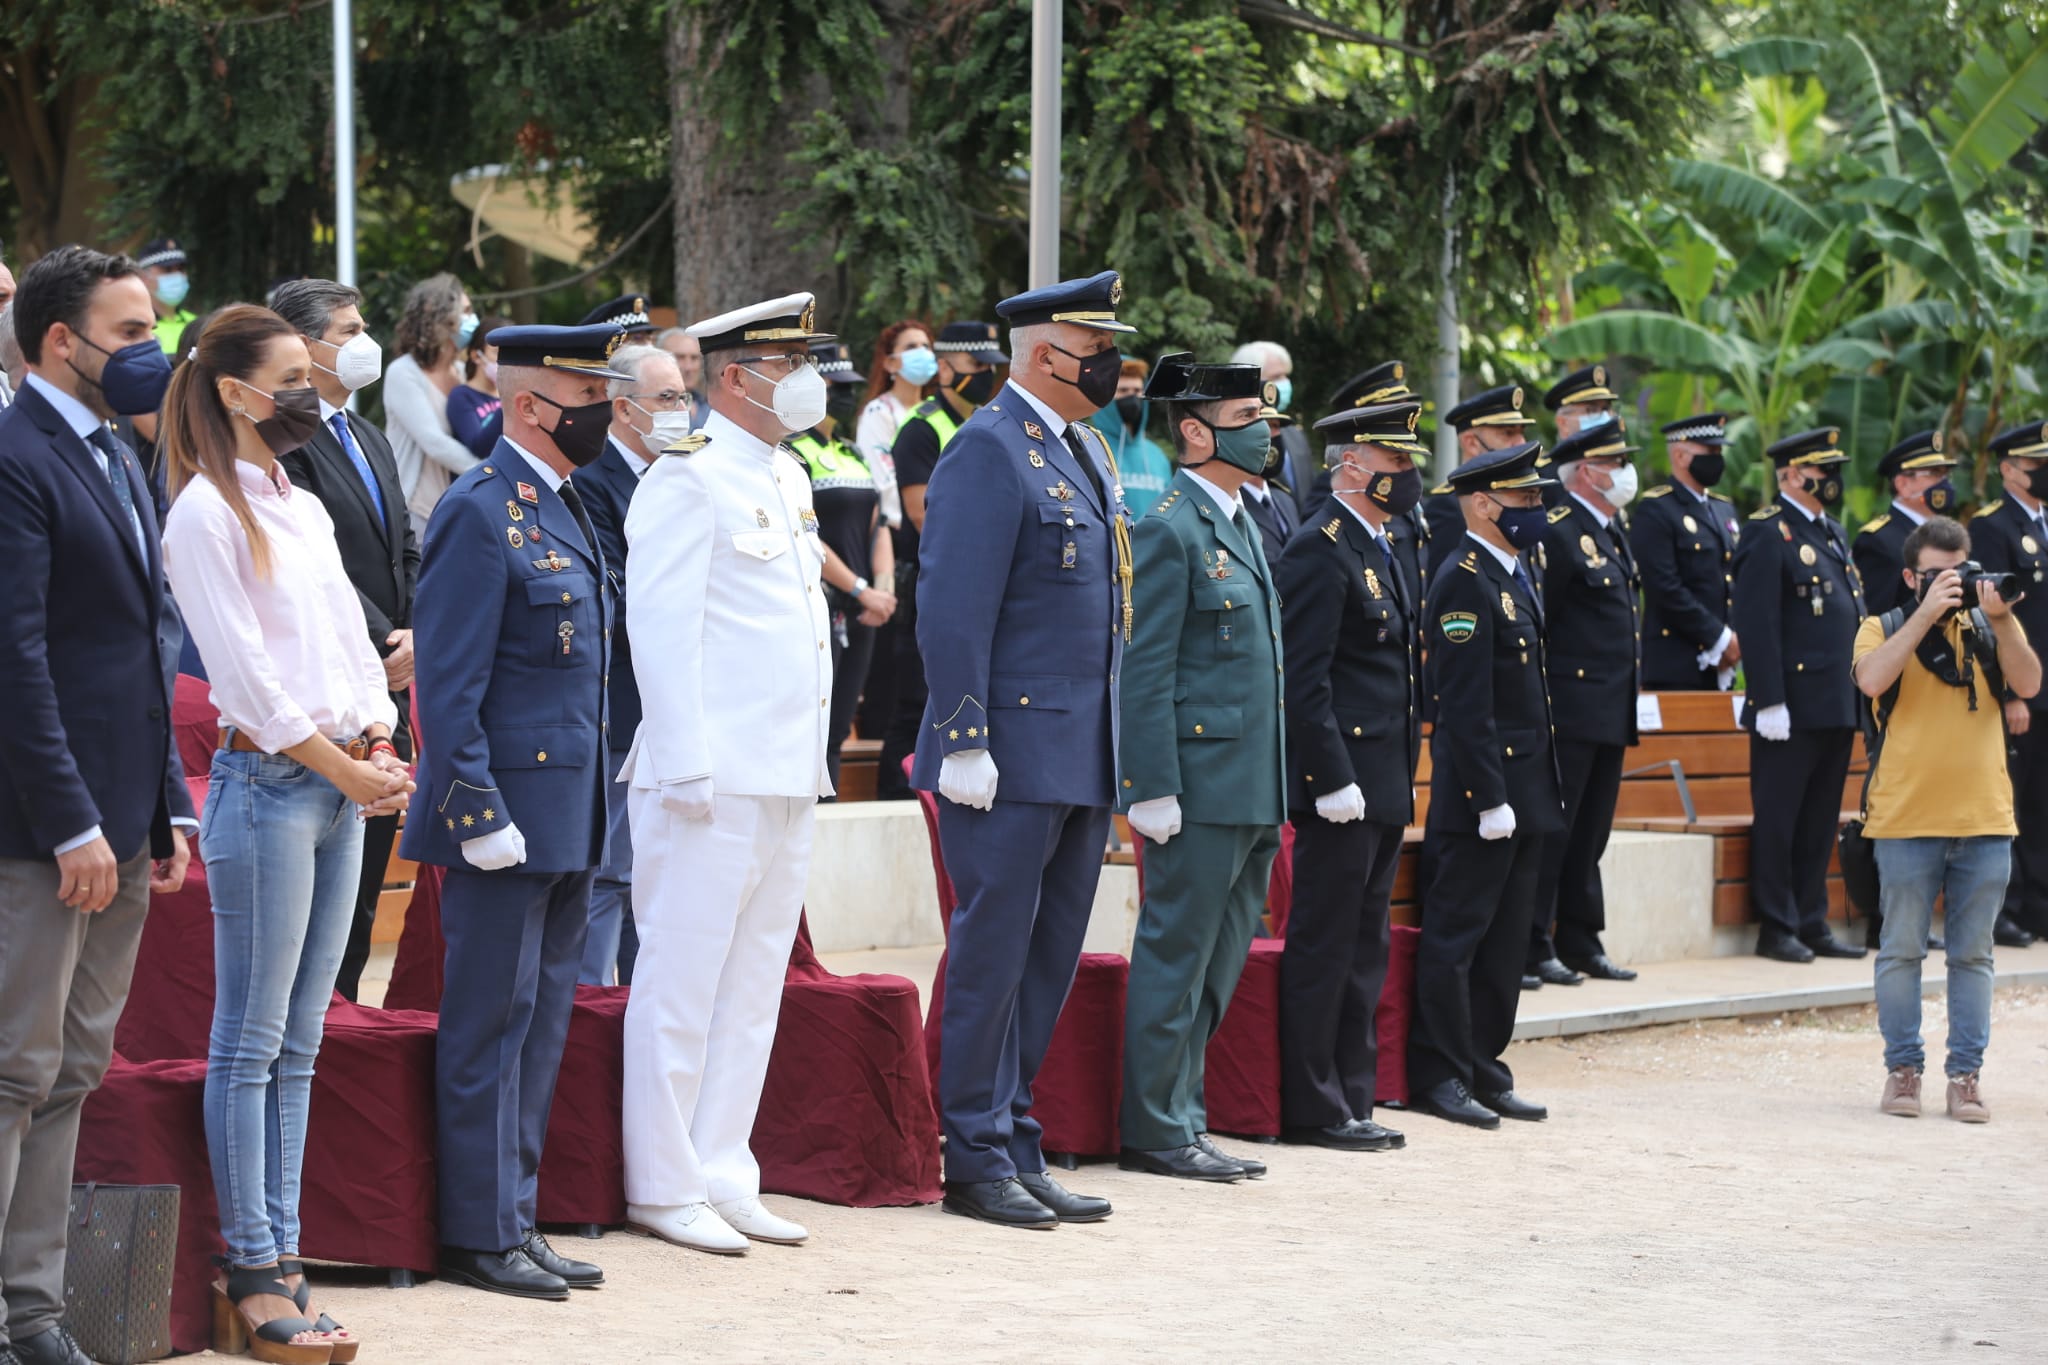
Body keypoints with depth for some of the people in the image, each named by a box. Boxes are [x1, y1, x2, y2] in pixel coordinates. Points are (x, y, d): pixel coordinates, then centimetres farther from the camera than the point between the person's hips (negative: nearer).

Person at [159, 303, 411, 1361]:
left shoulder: (305, 510, 17)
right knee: (250, 1040, -5)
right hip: (264, 782, -8)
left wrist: (379, 748, 2)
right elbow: (250, 672, -12)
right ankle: (252, 1275, -3)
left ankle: (279, 1260, 11)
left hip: (343, 785, 8)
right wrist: (346, 768, -10)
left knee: (297, 1041, 8)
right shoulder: (207, 515, -8)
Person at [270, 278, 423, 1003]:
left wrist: (414, 634, 0)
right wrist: (384, 640, -16)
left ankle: (343, 1002, 21)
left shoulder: (369, 437, 18)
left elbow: (406, 550, 17)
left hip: (385, 678, 9)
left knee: (369, 856, 13)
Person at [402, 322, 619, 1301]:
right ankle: (479, 1235, 4)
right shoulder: (481, 513, -14)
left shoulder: (562, 508, 15)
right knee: (492, 1026, -2)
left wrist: (588, 811, 19)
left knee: (541, 1023, 12)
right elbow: (448, 686, -17)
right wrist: (479, 816, -20)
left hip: (565, 823, 9)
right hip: (508, 816, -9)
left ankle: (516, 1222, 19)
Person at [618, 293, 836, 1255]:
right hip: (713, 778, -9)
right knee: (682, 984, -3)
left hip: (789, 779, 9)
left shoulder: (788, 480, 18)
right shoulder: (687, 481, -9)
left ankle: (722, 1176, 17)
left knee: (753, 990, 11)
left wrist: (813, 759, 17)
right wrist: (688, 767, -18)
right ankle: (662, 1187, 2)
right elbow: (662, 628, -13)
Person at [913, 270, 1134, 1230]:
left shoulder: (1087, 451, 17)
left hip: (1081, 757, 9)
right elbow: (953, 609, -16)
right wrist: (965, 743, -20)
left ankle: (1018, 1150, 17)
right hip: (1013, 756, -9)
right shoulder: (991, 449, -11)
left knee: (1047, 962, 11)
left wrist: (1113, 754, 20)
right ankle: (977, 1162, 4)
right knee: (992, 958, -2)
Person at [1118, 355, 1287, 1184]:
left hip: (1252, 794, 9)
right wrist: (1154, 792, -19)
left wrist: (1274, 795, 19)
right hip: (1202, 787, -9)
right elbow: (1146, 674, -15)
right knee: (1177, 959, -3)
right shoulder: (1169, 532, -11)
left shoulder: (1243, 523, 17)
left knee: (1218, 962, 13)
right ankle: (1155, 1132, 2)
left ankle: (1183, 1117, 20)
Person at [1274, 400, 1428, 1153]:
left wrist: (1401, 777, 18)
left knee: (1363, 951, 12)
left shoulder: (1383, 553, 18)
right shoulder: (1319, 552, -13)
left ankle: (1350, 1100, 17)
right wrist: (1333, 780, -21)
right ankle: (1311, 1108, 0)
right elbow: (1304, 680, -18)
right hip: (1344, 779, -10)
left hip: (1384, 790, 10)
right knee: (1323, 947, -4)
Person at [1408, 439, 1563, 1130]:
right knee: (1456, 936, -3)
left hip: (1524, 794, 10)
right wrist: (1490, 799, -21)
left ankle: (1483, 1068, 17)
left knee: (1504, 942, 12)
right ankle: (1440, 1076, 1)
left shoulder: (1514, 577, 16)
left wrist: (1544, 789, 18)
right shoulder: (1464, 584, -14)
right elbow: (1466, 707, -19)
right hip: (1481, 794, -10)